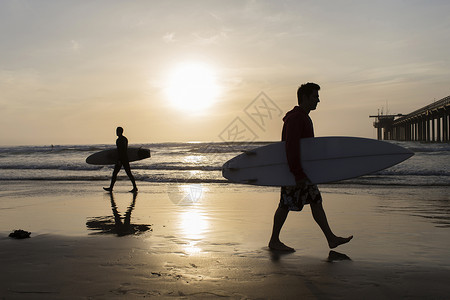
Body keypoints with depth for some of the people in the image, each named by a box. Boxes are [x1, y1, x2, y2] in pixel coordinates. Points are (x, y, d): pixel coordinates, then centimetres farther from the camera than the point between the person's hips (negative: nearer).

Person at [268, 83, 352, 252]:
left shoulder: (304, 117, 17)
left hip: (303, 171, 10)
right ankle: (274, 241, 10)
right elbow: (291, 148, -24)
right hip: (294, 172, -10)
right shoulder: (295, 118, -17)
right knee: (286, 205, -2)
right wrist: (298, 174, -26)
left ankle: (331, 239, 12)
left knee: (316, 201, 8)